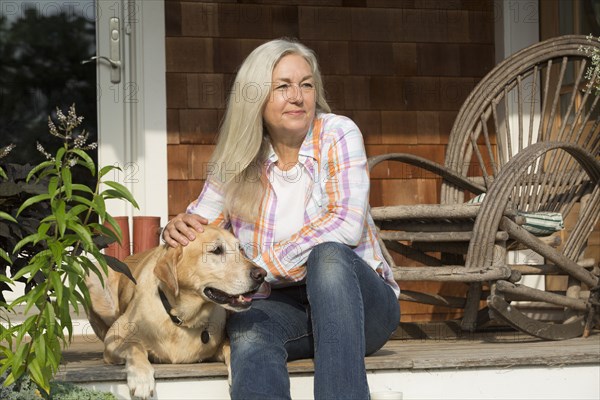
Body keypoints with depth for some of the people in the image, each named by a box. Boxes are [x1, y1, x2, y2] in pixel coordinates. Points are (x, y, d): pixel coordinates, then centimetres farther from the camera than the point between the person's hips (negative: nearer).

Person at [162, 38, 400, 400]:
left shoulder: (338, 134, -5)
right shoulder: (239, 160, 6)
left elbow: (347, 226, -17)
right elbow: (199, 227, 14)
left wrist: (263, 265, -18)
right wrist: (178, 229, -11)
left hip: (359, 302, -2)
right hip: (284, 307, 2)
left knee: (328, 255, -36)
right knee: (247, 326, -33)